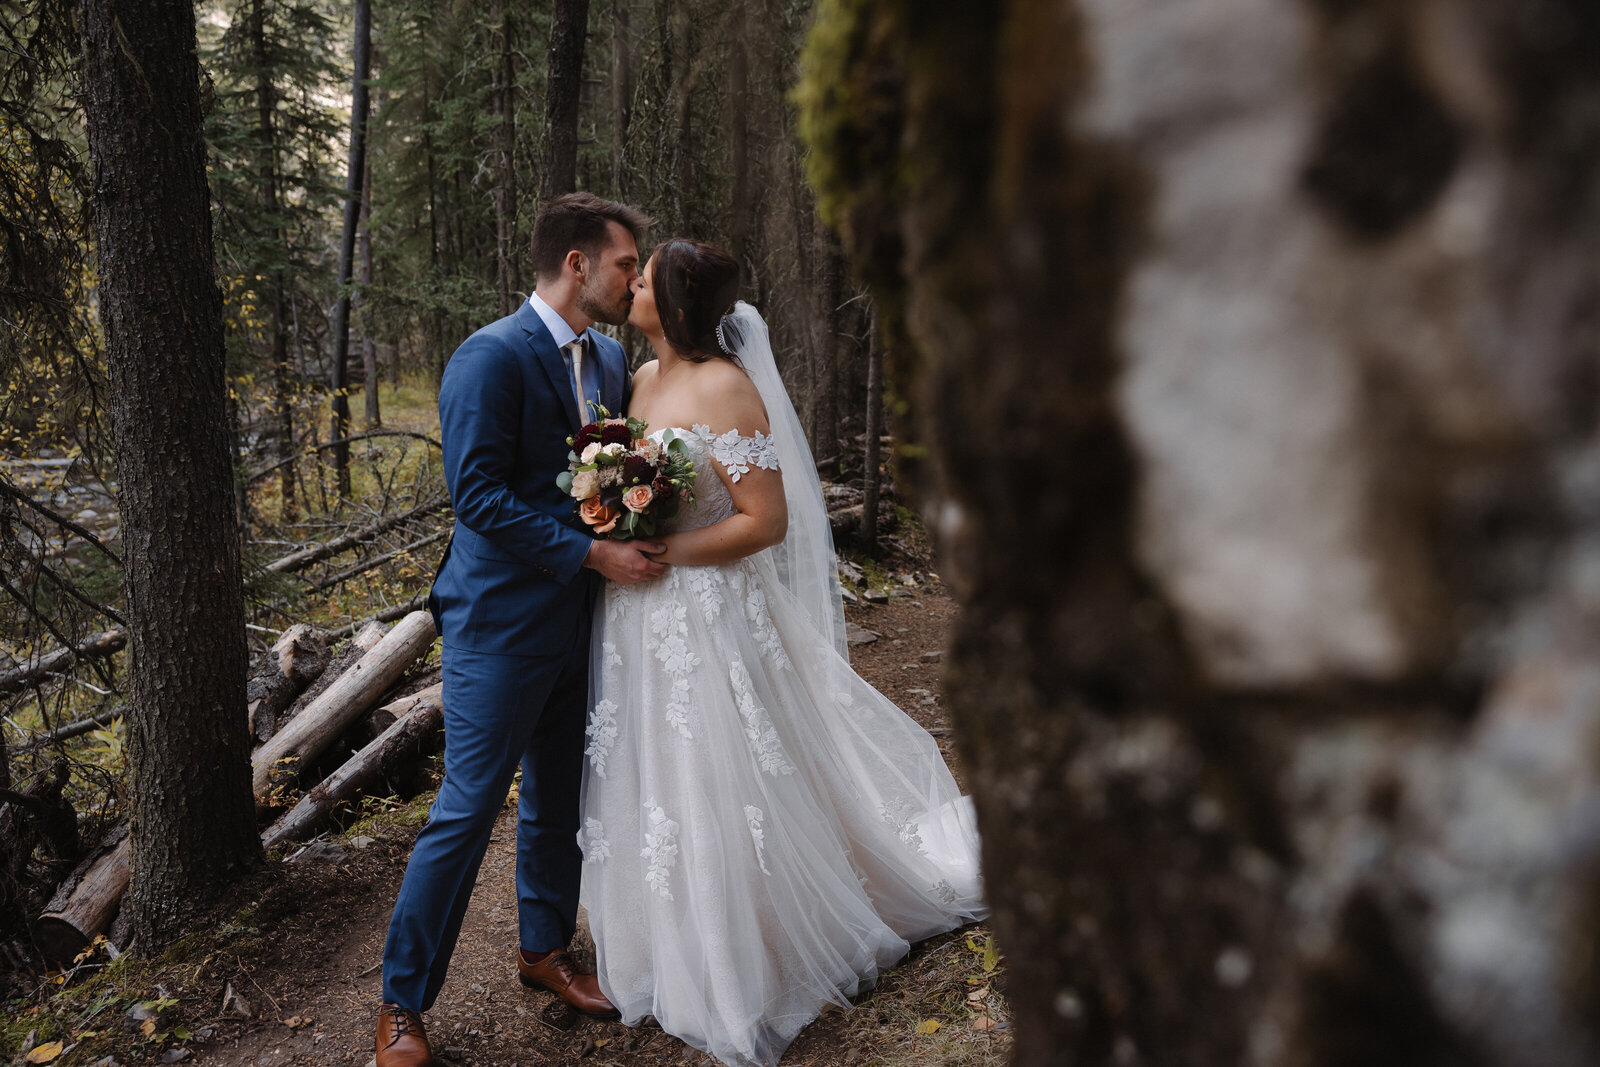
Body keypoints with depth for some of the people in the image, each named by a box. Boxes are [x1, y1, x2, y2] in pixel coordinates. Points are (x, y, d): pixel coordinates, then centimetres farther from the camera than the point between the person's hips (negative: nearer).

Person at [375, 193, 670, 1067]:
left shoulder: (610, 358, 10)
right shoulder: (491, 357, -15)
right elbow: (478, 496, -21)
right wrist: (594, 553, -22)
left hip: (579, 616, 7)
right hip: (501, 621, -7)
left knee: (557, 797, 18)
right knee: (468, 809, 0)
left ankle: (544, 948, 38)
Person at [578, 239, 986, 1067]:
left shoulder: (725, 389, -16)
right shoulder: (640, 380, 8)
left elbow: (766, 521, -19)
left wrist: (658, 553, -19)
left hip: (708, 620, -8)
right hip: (639, 624, 8)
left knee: (721, 796, 4)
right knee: (653, 788, 17)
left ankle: (746, 988, 26)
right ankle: (683, 960, 38)